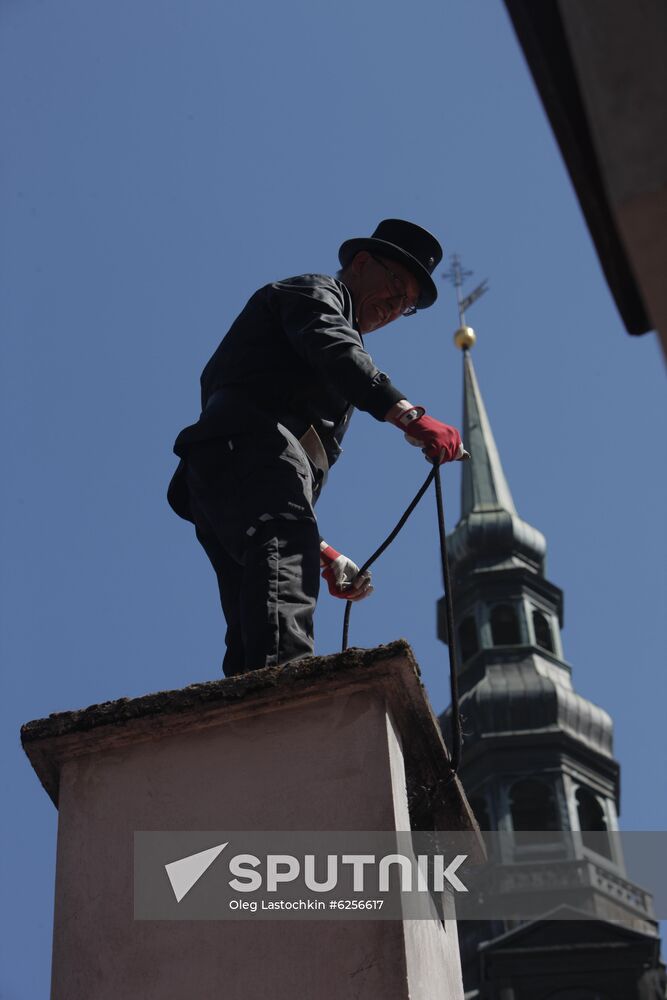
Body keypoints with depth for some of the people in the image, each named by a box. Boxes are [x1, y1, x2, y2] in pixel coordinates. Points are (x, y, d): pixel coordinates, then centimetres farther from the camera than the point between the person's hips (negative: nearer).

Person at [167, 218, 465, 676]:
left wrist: (326, 556, 27)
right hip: (249, 446, -9)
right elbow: (333, 351, -10)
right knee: (285, 553, -33)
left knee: (253, 638, -8)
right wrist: (410, 416, -24)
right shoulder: (313, 292, 18)